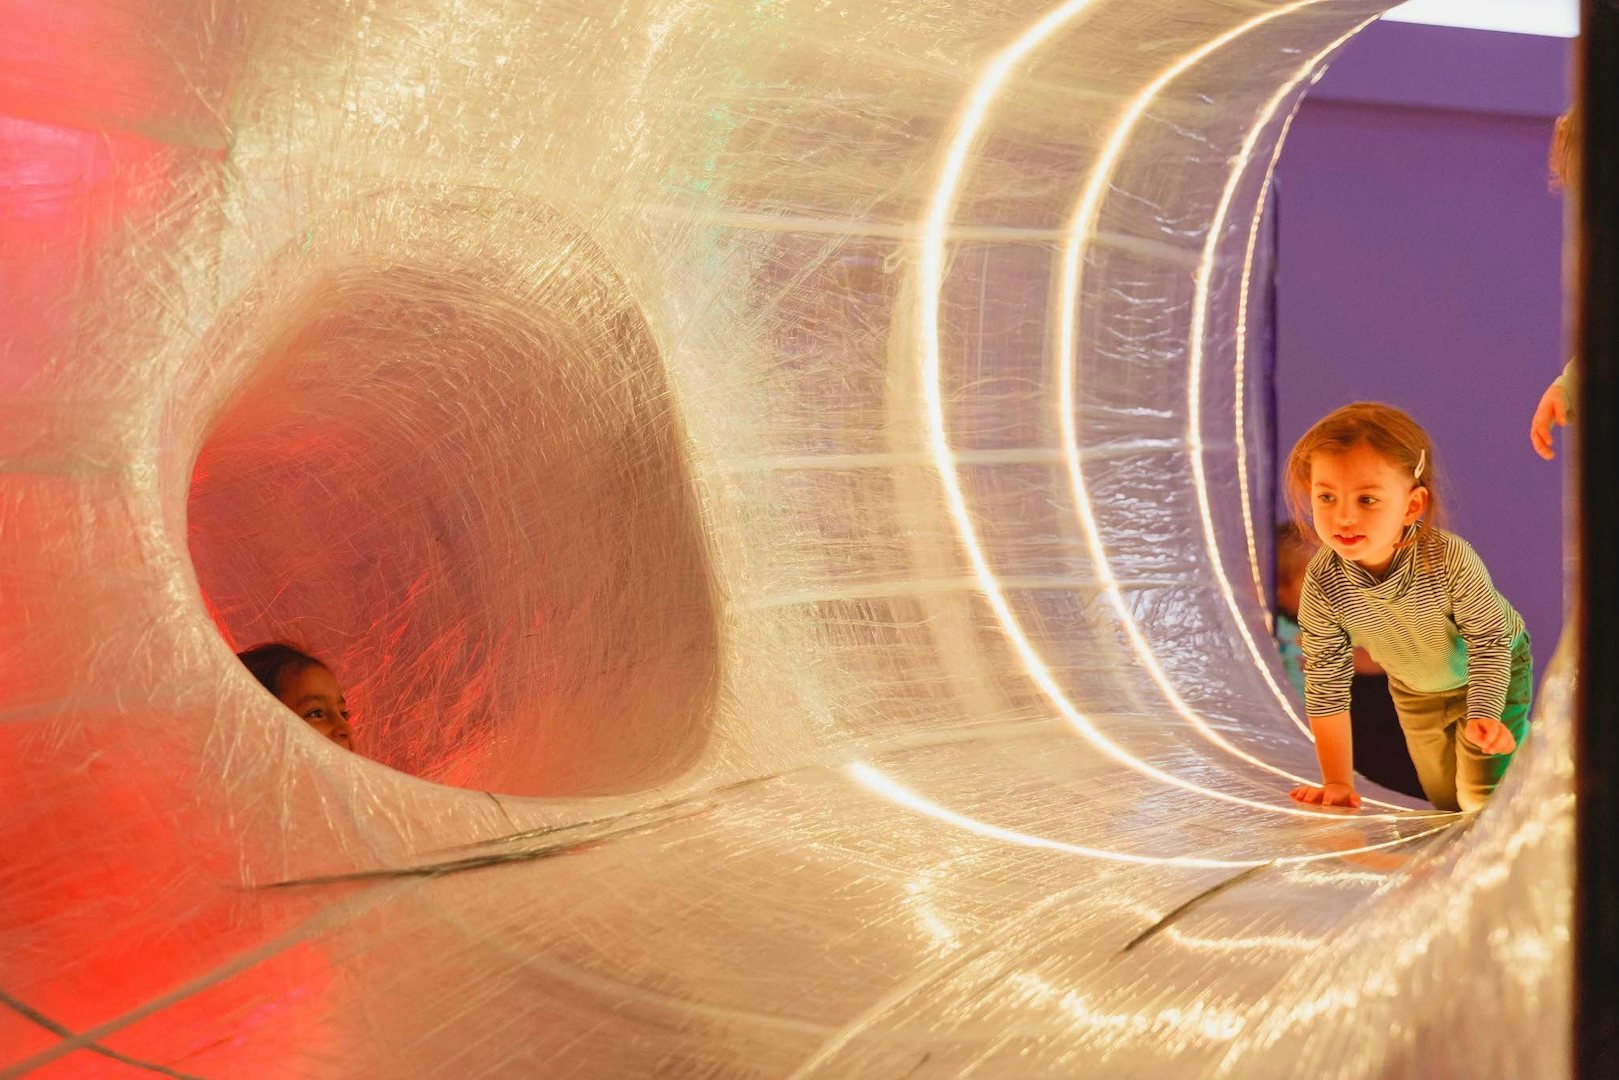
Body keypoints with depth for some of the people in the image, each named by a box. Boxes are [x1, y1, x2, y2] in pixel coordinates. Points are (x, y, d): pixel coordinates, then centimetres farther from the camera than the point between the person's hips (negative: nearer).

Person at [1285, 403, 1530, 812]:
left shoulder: (1450, 559, -40)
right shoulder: (1322, 585, -31)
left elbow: (1490, 641, -27)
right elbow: (1325, 683, -23)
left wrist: (1485, 714, -42)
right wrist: (1338, 782, -21)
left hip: (1493, 674, -3)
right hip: (1415, 693, 3)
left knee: (1482, 799, -10)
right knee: (1446, 803, 18)